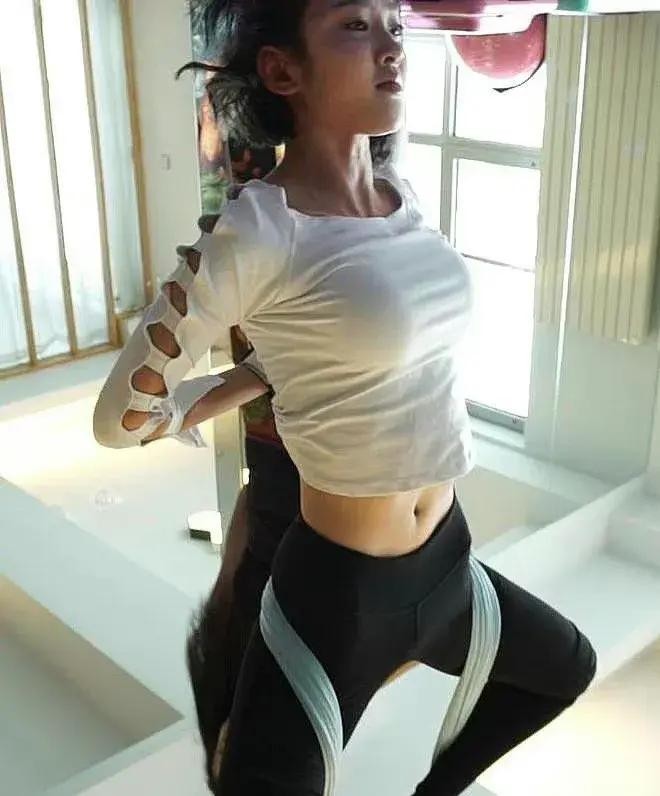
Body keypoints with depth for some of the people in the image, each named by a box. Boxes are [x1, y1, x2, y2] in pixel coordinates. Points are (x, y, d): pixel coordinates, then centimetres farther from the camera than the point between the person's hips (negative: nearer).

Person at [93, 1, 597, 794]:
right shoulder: (257, 236, -21)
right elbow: (122, 418, -11)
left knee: (567, 670, 29)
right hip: (335, 588, -7)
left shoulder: (403, 195, 2)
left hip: (445, 560, 8)